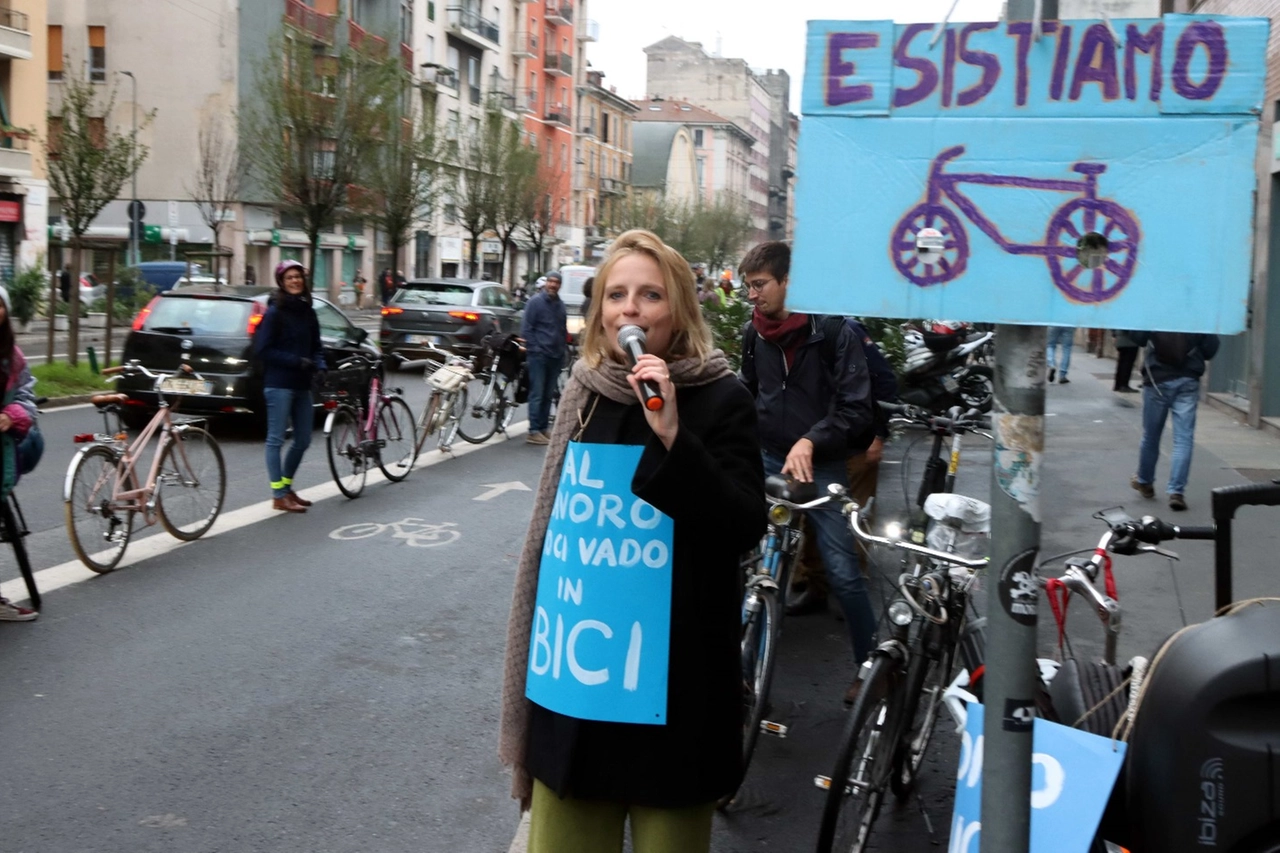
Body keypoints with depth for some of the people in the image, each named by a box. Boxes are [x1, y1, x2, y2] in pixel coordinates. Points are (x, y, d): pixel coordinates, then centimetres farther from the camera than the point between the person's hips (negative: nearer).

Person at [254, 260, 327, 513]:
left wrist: (319, 366, -3)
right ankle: (278, 496, 3)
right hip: (279, 384, -7)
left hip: (301, 385, 7)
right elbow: (262, 349, -13)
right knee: (276, 439, -2)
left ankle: (286, 487, 28)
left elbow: (316, 346, 17)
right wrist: (296, 361, -18)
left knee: (303, 440, 13)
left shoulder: (307, 311, 12)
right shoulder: (275, 312, -8)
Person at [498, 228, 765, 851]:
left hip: (674, 674, -4)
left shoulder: (721, 400, -7)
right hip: (578, 664, 4)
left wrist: (671, 436, -28)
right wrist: (541, 650, 17)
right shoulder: (585, 394, 7)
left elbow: (746, 528, -18)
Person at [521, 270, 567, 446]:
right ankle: (534, 431, -5)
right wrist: (535, 348, -12)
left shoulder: (560, 304, 14)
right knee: (537, 394, -6)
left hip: (556, 357, 6)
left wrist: (563, 348, 12)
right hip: (539, 355, -6)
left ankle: (543, 428, 16)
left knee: (548, 395, 10)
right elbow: (526, 328, -8)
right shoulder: (536, 301, -6)